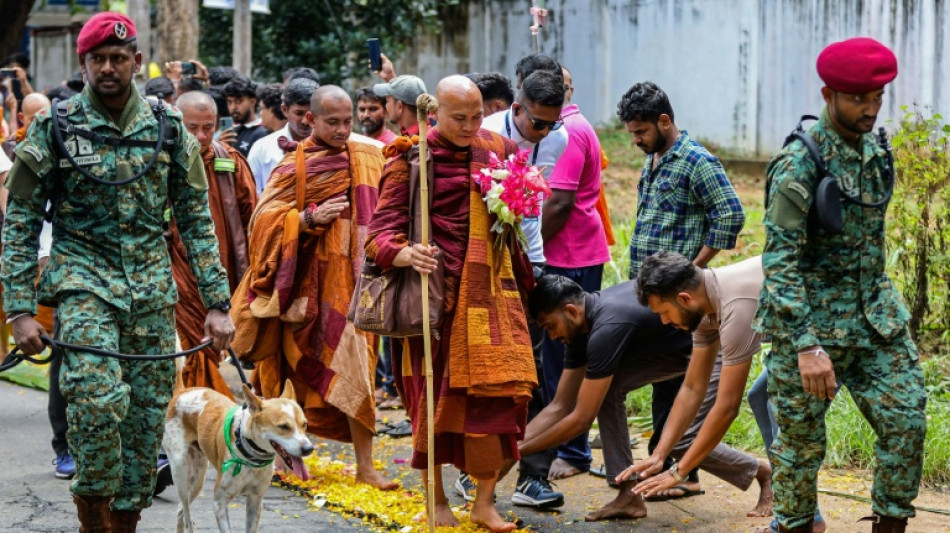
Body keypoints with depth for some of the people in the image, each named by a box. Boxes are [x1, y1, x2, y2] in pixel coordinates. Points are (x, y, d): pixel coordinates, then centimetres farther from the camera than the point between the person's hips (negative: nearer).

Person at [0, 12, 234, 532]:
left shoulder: (167, 127, 5)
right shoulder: (54, 128, -2)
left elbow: (196, 217, 9)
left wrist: (217, 302, 3)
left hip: (152, 286, 3)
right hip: (82, 279, -3)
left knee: (148, 411, 3)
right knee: (99, 400, -22)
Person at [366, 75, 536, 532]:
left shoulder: (497, 149, 9)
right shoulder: (411, 160, -5)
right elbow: (381, 232, -11)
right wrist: (407, 255, -31)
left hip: (490, 292, 4)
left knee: (496, 389, -3)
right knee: (436, 395, 4)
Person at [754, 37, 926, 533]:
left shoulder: (876, 153, 7)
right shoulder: (799, 163, -17)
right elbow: (780, 259, -20)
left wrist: (881, 305, 17)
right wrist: (807, 344, -25)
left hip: (876, 317, 6)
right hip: (811, 320, -6)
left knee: (907, 421, 0)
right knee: (801, 440, 4)